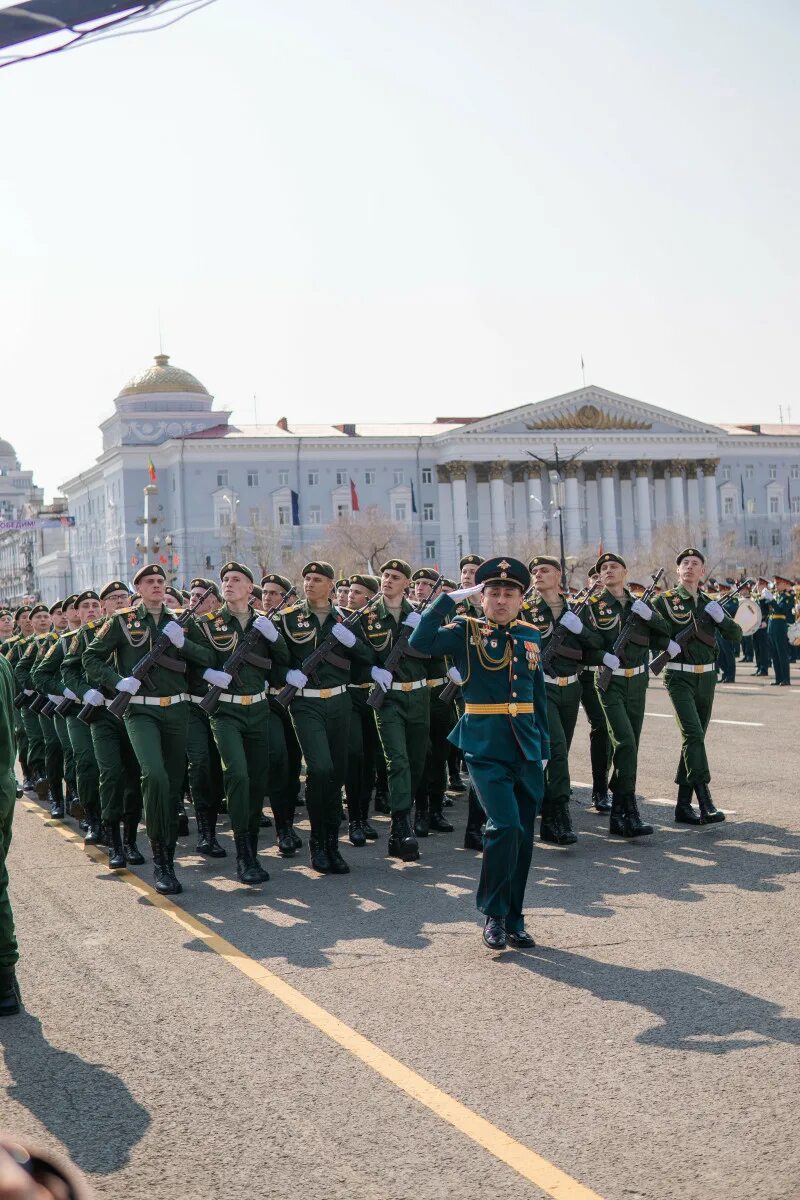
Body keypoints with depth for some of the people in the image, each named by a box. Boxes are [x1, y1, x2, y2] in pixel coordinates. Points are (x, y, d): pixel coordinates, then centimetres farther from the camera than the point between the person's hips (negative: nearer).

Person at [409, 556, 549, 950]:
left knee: (523, 836, 7)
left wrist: (543, 747, 16)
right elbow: (421, 641, -20)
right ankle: (494, 914, -2)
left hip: (525, 749, 5)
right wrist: (452, 598, -17)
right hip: (485, 749, -5)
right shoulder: (466, 630, -2)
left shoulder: (531, 636, 11)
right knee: (505, 825, -18)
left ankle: (513, 920, 19)